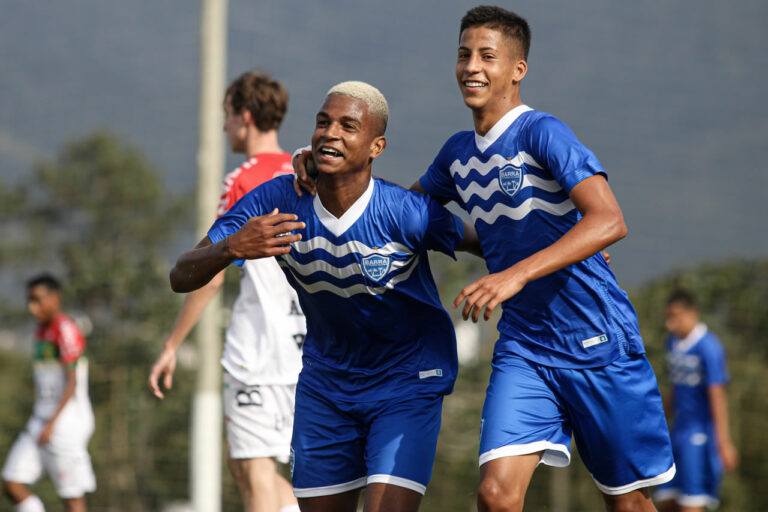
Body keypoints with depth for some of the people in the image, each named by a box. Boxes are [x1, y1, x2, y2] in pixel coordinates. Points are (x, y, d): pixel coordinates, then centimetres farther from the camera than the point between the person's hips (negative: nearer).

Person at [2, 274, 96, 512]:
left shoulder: (66, 330, -13)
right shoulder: (41, 329, 15)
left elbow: (72, 383, -17)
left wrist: (52, 423, -22)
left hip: (67, 419, -9)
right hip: (42, 418, 9)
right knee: (12, 483, -1)